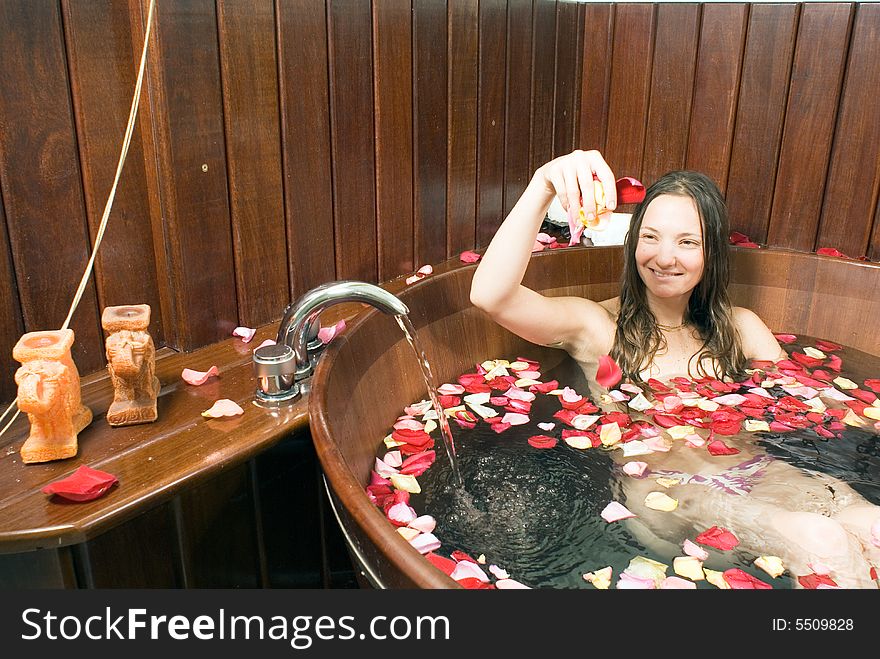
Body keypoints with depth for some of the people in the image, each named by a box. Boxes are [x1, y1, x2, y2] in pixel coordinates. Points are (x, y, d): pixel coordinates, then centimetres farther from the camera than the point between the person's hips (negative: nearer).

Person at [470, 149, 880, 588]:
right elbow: (491, 296, -13)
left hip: (762, 475, 5)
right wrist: (543, 185, -23)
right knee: (821, 542, -32)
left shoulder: (740, 328, 20)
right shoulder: (598, 326, 5)